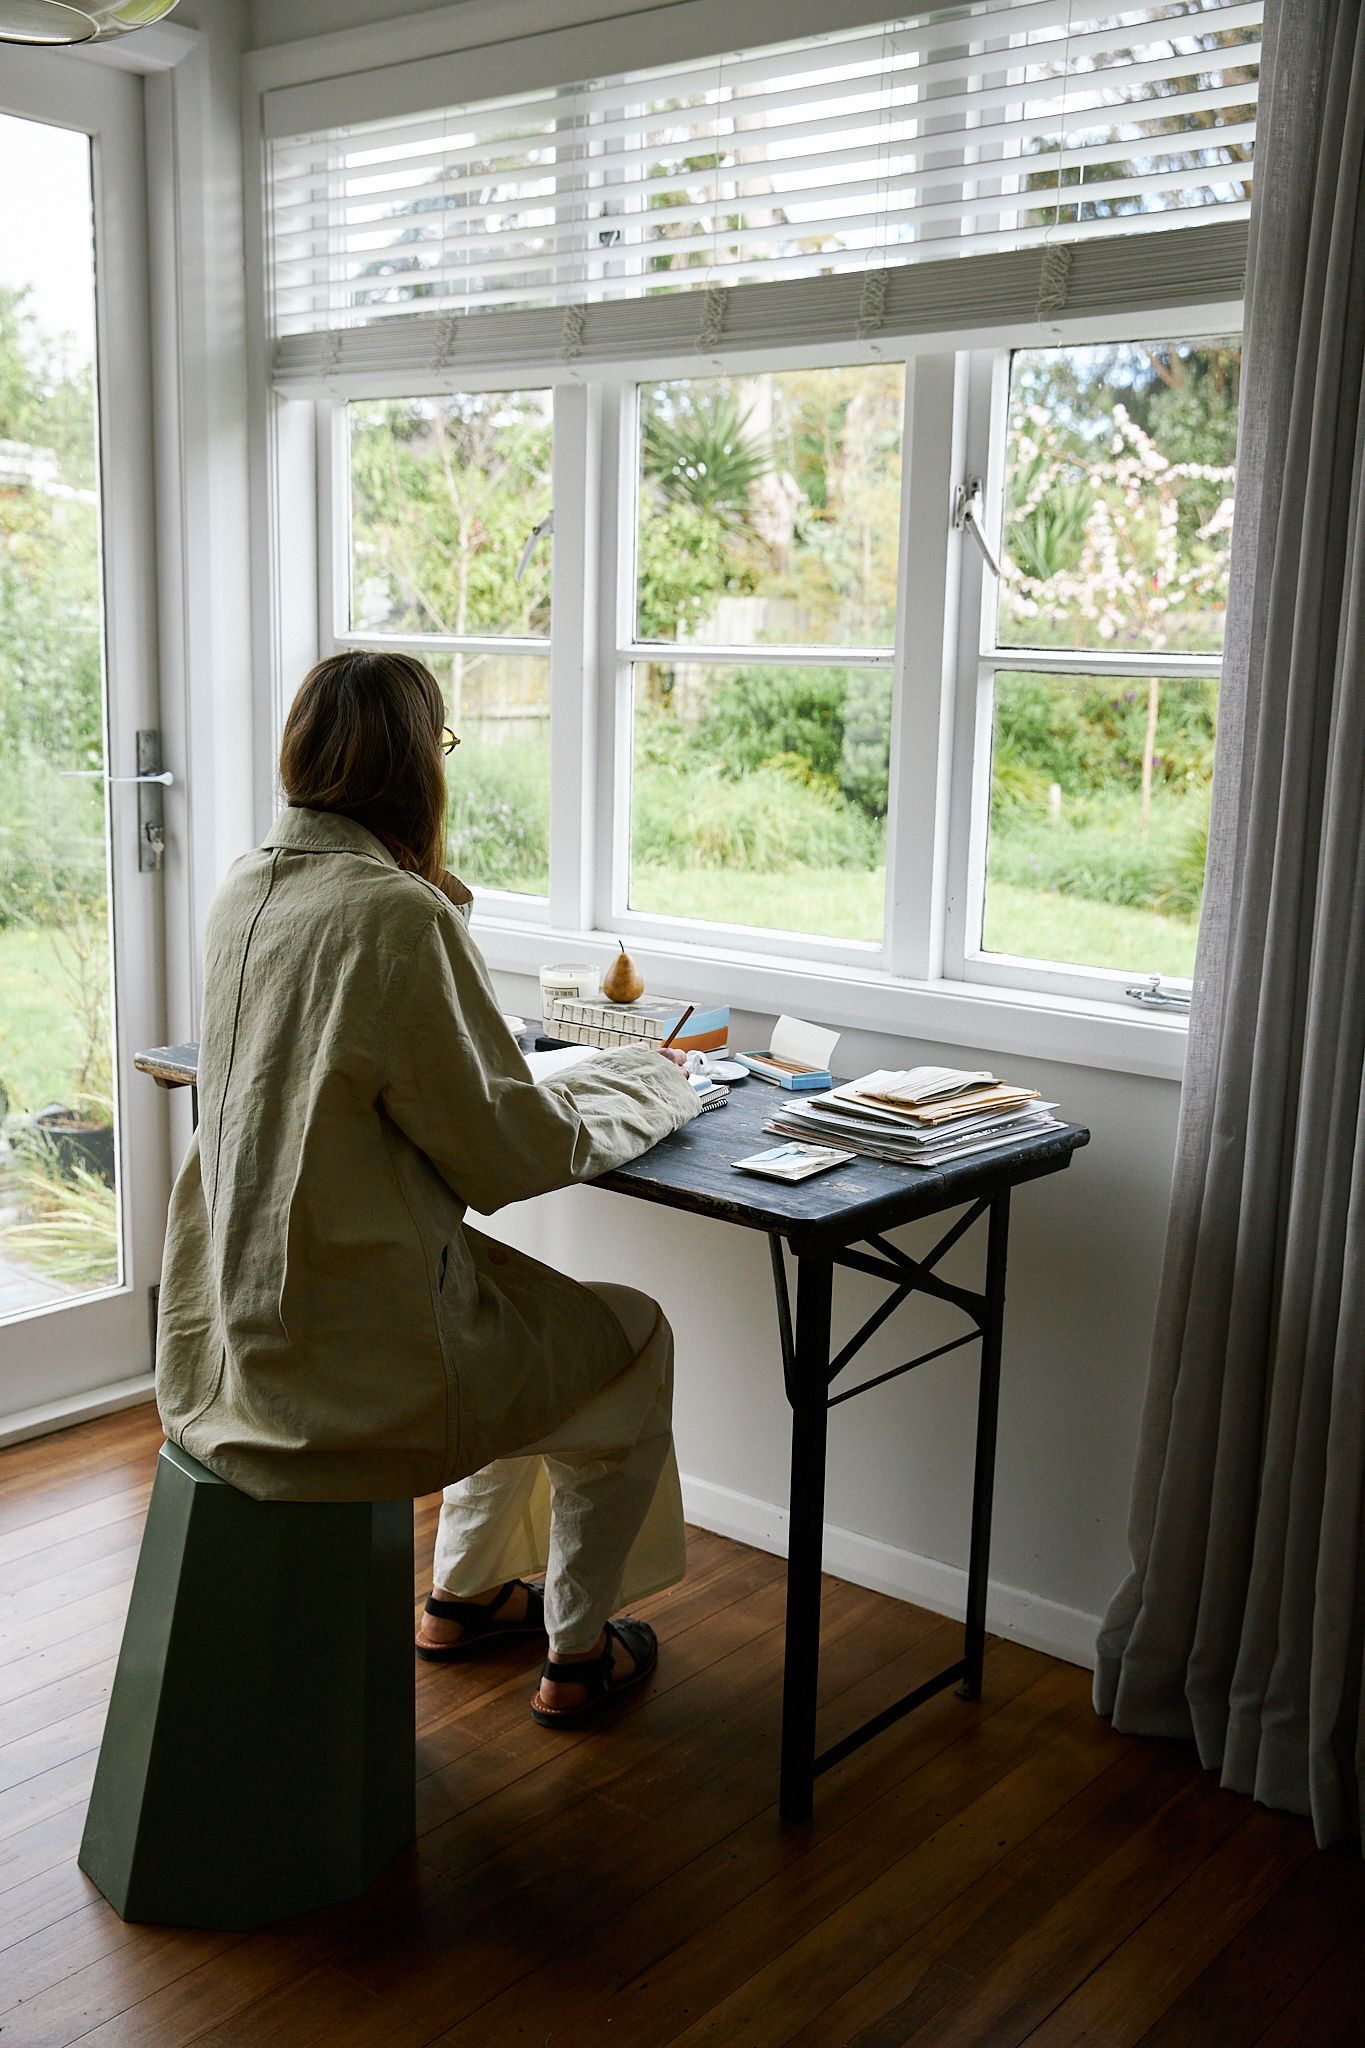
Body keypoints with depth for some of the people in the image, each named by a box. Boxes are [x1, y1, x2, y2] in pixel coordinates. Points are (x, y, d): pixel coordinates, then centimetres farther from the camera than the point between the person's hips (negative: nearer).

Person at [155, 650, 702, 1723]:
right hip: (345, 1363, -8)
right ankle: (577, 1654, 31)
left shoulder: (245, 888, 2)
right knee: (633, 1334, 15)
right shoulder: (399, 916, -23)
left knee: (516, 1292, 31)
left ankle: (466, 1592, 44)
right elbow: (515, 1158, -17)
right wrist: (650, 1088, -1)